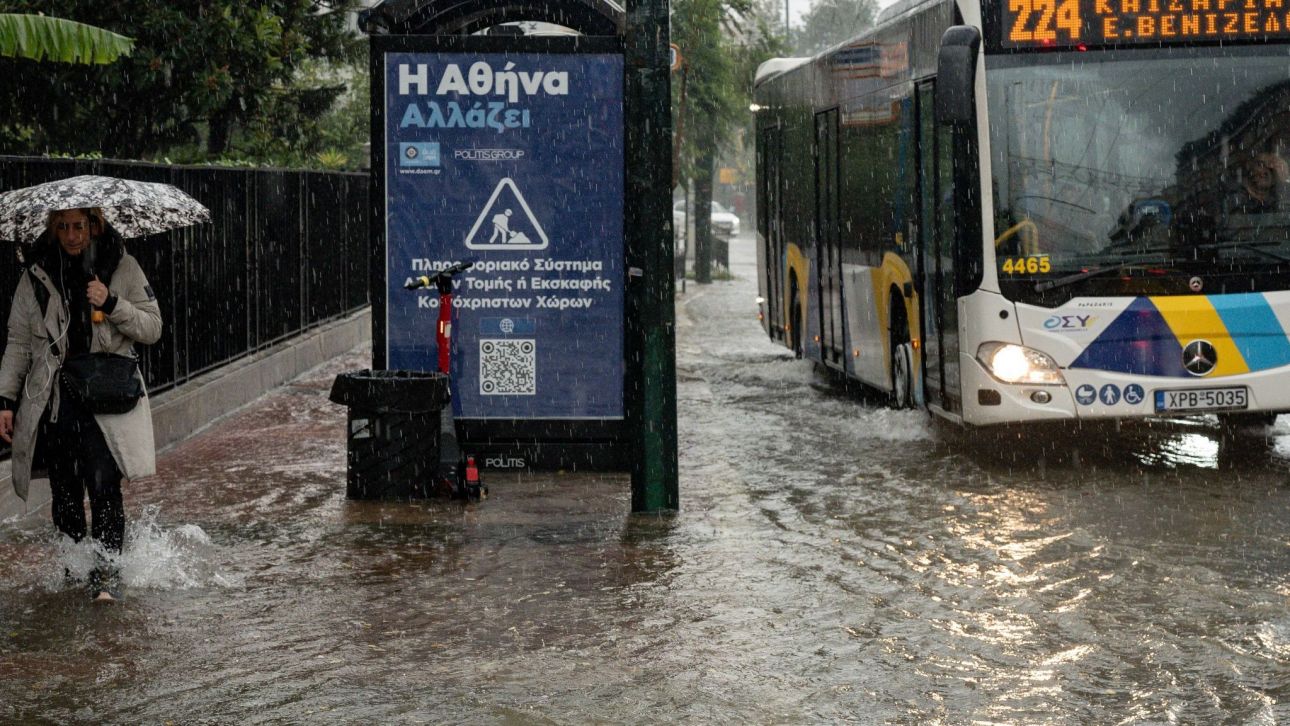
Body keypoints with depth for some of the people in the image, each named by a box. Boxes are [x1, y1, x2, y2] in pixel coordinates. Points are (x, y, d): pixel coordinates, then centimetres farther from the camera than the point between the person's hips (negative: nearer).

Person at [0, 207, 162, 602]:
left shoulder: (122, 267, 3)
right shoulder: (36, 276, 7)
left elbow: (152, 328, 3)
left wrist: (112, 303, -13)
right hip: (53, 400, 2)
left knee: (103, 484, -15)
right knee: (64, 492, 6)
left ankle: (107, 570, -7)